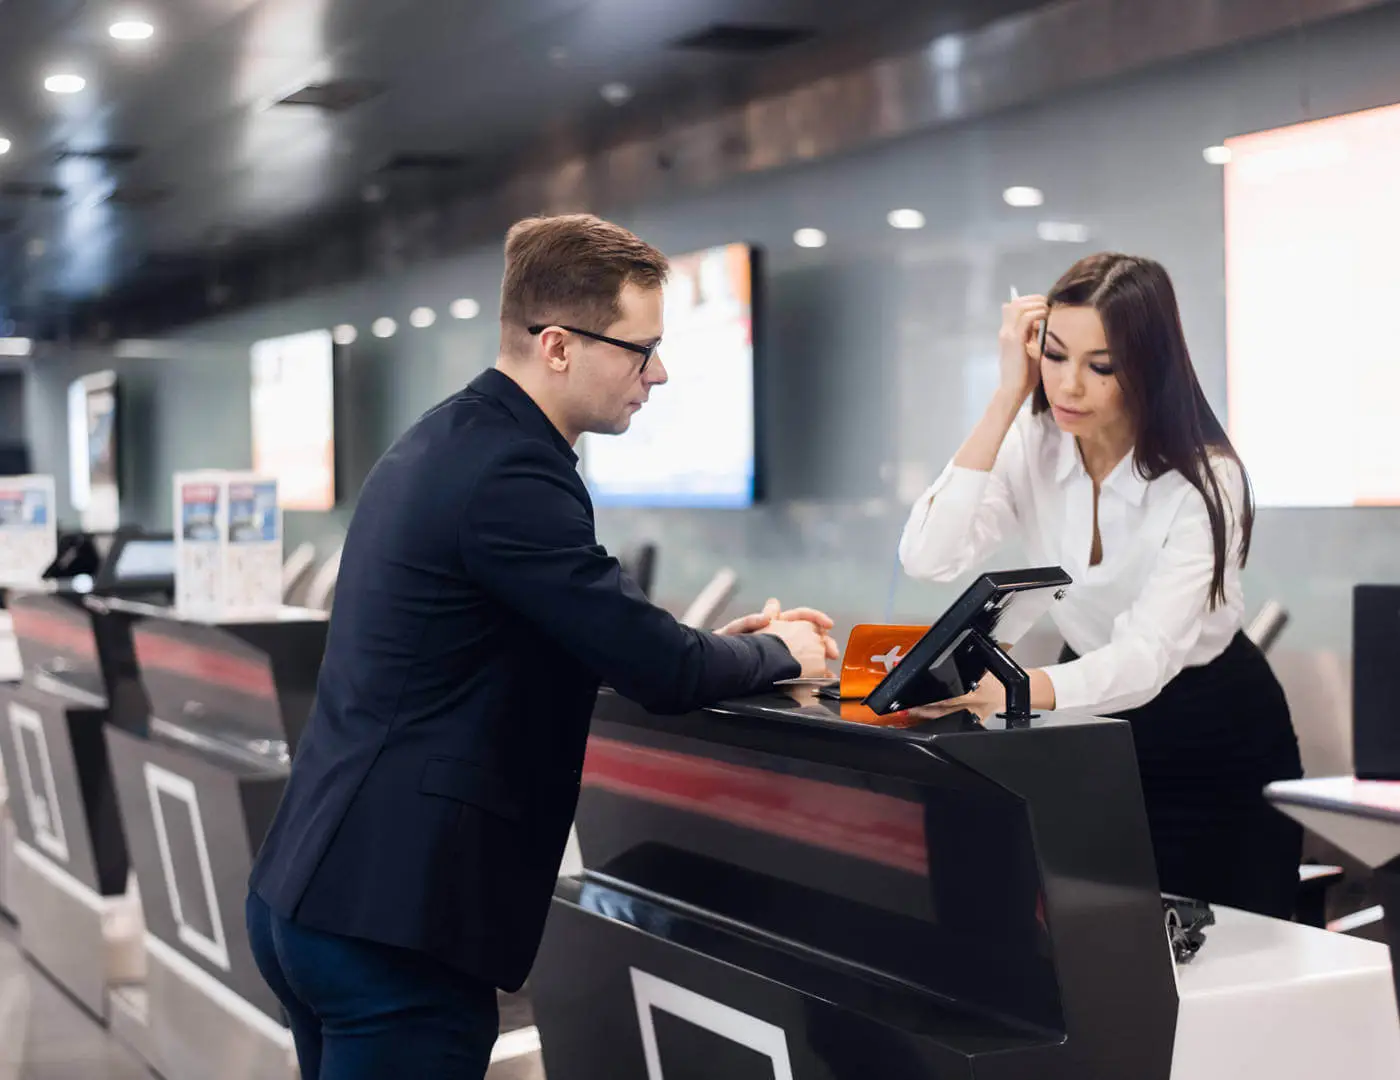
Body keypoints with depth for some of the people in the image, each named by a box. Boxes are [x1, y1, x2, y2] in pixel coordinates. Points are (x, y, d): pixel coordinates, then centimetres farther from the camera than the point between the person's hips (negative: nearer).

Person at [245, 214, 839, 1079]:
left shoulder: (453, 440, 12)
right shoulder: (509, 473, -20)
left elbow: (574, 639, 20)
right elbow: (660, 673, -19)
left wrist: (725, 643, 12)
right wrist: (782, 654, 1)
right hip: (390, 919, -10)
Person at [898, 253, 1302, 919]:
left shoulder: (1204, 481, -24)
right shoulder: (1032, 444, -11)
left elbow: (1146, 656, -35)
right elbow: (927, 558, -26)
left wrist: (1019, 690, -55)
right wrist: (1008, 395, -26)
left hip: (1215, 743, -3)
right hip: (1094, 719, 4)